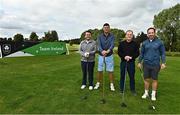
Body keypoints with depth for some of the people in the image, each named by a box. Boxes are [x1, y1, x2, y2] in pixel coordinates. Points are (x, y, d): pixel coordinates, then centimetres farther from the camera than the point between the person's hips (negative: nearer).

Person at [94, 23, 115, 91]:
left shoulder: (112, 36, -5)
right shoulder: (100, 36, -3)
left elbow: (112, 45, -20)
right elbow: (99, 45, -18)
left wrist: (108, 51, -41)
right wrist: (102, 51, -39)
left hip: (109, 56, -1)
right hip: (101, 55, 1)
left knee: (110, 71, 3)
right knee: (99, 70, 7)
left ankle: (111, 84, 19)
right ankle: (98, 83, 25)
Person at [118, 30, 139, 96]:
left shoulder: (135, 44, 4)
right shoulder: (121, 43, 6)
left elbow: (137, 53, 3)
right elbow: (119, 52, 3)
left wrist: (131, 57, -14)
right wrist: (124, 57, -14)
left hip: (131, 62, 0)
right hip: (123, 62, 1)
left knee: (132, 76, 5)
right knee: (122, 76, 7)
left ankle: (133, 90, 19)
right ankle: (121, 89, 20)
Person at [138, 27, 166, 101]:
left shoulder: (159, 42, -1)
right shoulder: (144, 43, 5)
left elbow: (162, 53, 2)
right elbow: (142, 53, 10)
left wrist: (163, 63, -5)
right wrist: (139, 62, 8)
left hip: (155, 64, -1)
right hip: (146, 64, 2)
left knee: (154, 80, 8)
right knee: (146, 79, 10)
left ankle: (153, 94, 23)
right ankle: (146, 93, 25)